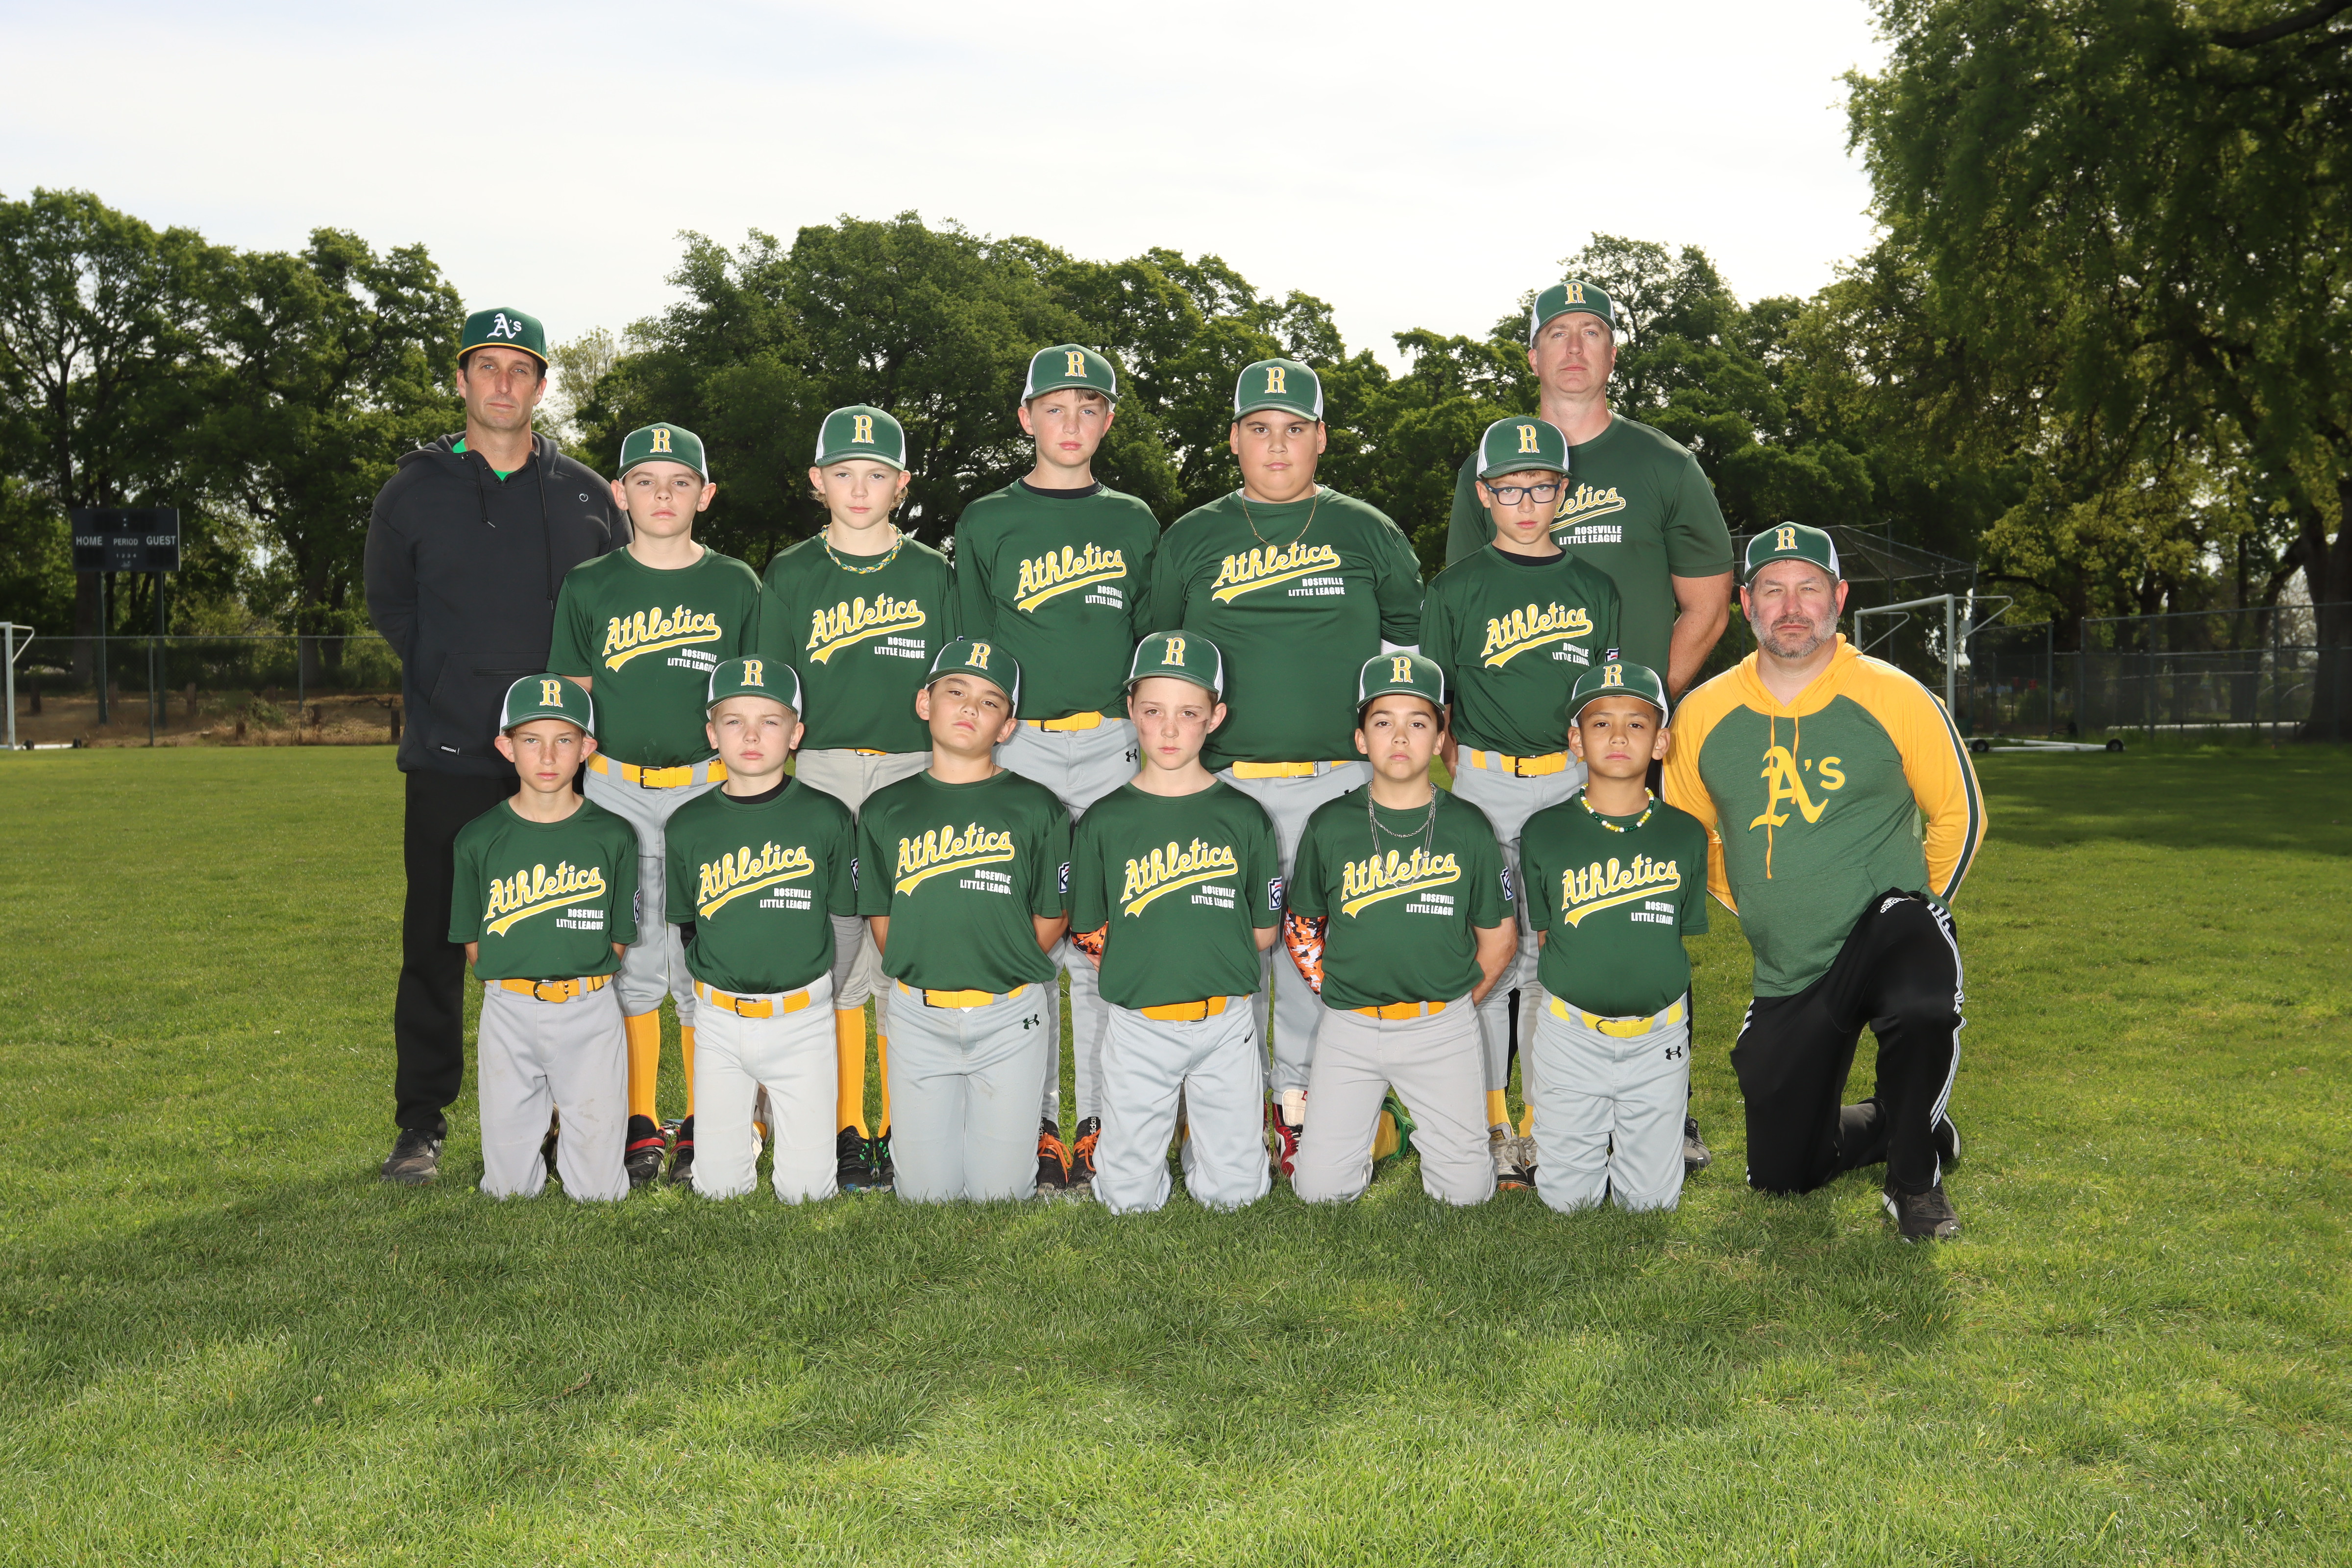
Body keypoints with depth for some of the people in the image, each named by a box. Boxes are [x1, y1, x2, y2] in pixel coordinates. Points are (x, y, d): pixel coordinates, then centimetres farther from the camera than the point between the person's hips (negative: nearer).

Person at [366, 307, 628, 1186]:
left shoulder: (587, 496, 10)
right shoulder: (413, 493, 7)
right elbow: (389, 608, 13)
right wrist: (452, 694, 4)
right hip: (449, 757, -1)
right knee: (436, 946, 2)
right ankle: (421, 1124, 11)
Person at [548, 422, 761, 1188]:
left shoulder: (736, 586, 4)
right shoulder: (589, 587, 5)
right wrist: (586, 784, 4)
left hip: (709, 788, 0)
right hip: (616, 788, 1)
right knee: (631, 960, 1)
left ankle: (705, 1127, 12)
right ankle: (638, 1127, 13)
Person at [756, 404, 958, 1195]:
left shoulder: (931, 575, 10)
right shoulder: (792, 575, 8)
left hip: (913, 774, 0)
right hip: (819, 774, 0)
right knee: (832, 950, -1)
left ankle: (902, 1129, 9)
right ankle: (846, 1129, 8)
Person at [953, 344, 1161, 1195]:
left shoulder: (1133, 522, 14)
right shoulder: (987, 523, 9)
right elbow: (970, 648, 9)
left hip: (1114, 744, 1)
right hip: (1017, 745, -1)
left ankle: (1101, 1122, 7)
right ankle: (1035, 1124, 5)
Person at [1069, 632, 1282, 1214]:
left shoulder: (1243, 817, -1)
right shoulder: (1104, 821, -2)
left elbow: (1264, 932, 6)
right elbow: (1092, 936, 3)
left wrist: (1205, 964, 4)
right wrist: (1144, 975, -1)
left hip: (1227, 1025, 0)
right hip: (1137, 1028, 0)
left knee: (1232, 1193, 6)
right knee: (1129, 1197, 4)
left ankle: (1201, 1137, 35)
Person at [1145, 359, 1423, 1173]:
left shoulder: (1368, 533, 9)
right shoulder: (1190, 539, 10)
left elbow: (1409, 636, 14)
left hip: (1341, 781, 0)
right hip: (1221, 781, 0)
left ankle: (1302, 1105, 14)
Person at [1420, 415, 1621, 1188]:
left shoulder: (1594, 588, 10)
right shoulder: (1457, 589, 1)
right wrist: (1466, 766, -6)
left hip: (1572, 784, 2)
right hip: (1484, 785, -2)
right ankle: (1490, 1122, 9)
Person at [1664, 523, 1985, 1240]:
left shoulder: (1894, 697, -7)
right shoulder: (1704, 715, -1)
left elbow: (1960, 813, 5)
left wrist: (1916, 910, 4)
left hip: (1887, 927, -3)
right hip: (1787, 974, 4)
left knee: (1921, 1005, -41)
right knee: (1781, 1174, 7)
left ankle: (1915, 1177, -12)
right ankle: (1904, 1124, 38)